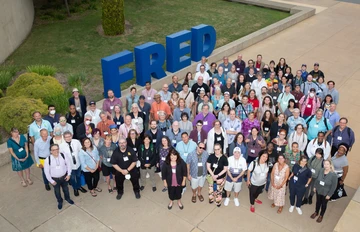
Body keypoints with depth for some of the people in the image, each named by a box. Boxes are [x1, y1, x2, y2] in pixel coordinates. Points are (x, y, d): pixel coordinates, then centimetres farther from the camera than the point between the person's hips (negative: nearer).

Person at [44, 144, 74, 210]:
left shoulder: (64, 156, -21)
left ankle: (67, 198, 57)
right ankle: (60, 201, 51)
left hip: (64, 176, 2)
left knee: (65, 188, 26)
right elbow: (46, 172, -14)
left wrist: (68, 174, -6)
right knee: (57, 191, 22)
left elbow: (68, 164, -5)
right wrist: (51, 181, -10)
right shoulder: (48, 160, -26)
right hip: (54, 178, -1)